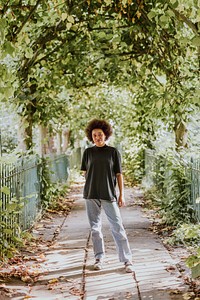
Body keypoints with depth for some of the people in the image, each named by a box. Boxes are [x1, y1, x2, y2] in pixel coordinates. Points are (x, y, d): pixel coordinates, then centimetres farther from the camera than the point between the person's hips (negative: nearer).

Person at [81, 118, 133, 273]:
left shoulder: (113, 152, 1)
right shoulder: (88, 152, 6)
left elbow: (119, 174, 3)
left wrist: (122, 194, 0)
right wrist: (92, 181, 0)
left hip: (109, 195, -2)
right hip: (91, 196, 2)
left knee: (117, 227, -3)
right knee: (95, 228, 9)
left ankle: (127, 260, 1)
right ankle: (99, 257, 22)